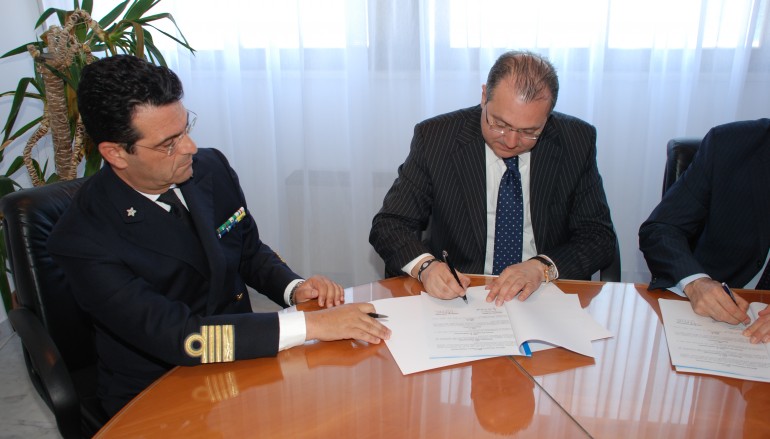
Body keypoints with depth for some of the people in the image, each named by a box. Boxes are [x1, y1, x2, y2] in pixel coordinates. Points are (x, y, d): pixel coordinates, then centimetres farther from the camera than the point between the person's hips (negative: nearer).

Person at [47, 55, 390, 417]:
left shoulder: (211, 168, -5)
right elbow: (176, 336, -28)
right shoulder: (82, 240, -20)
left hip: (242, 358, 5)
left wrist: (293, 288, -10)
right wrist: (309, 325, -31)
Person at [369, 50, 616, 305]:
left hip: (546, 304, 1)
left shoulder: (577, 141, -3)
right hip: (454, 299, -1)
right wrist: (424, 264, -25)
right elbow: (389, 225, -5)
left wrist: (542, 267, -18)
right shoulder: (434, 138, -7)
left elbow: (599, 236, 0)